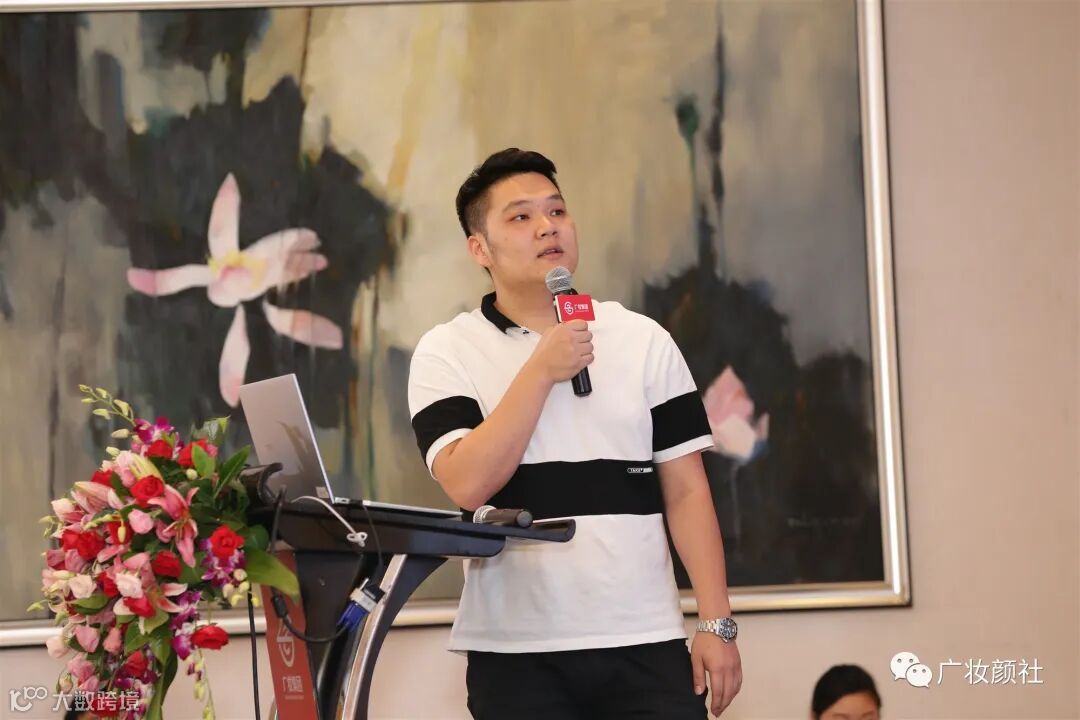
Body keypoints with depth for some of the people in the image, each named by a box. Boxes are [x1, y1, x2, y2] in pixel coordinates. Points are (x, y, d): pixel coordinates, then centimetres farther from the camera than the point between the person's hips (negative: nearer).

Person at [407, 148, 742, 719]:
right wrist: (541, 370, -12)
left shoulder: (643, 341, 8)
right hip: (518, 653, -1)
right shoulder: (447, 351, 3)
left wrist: (717, 624, 0)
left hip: (646, 646, 2)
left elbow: (686, 491, 7)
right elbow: (467, 484, -11)